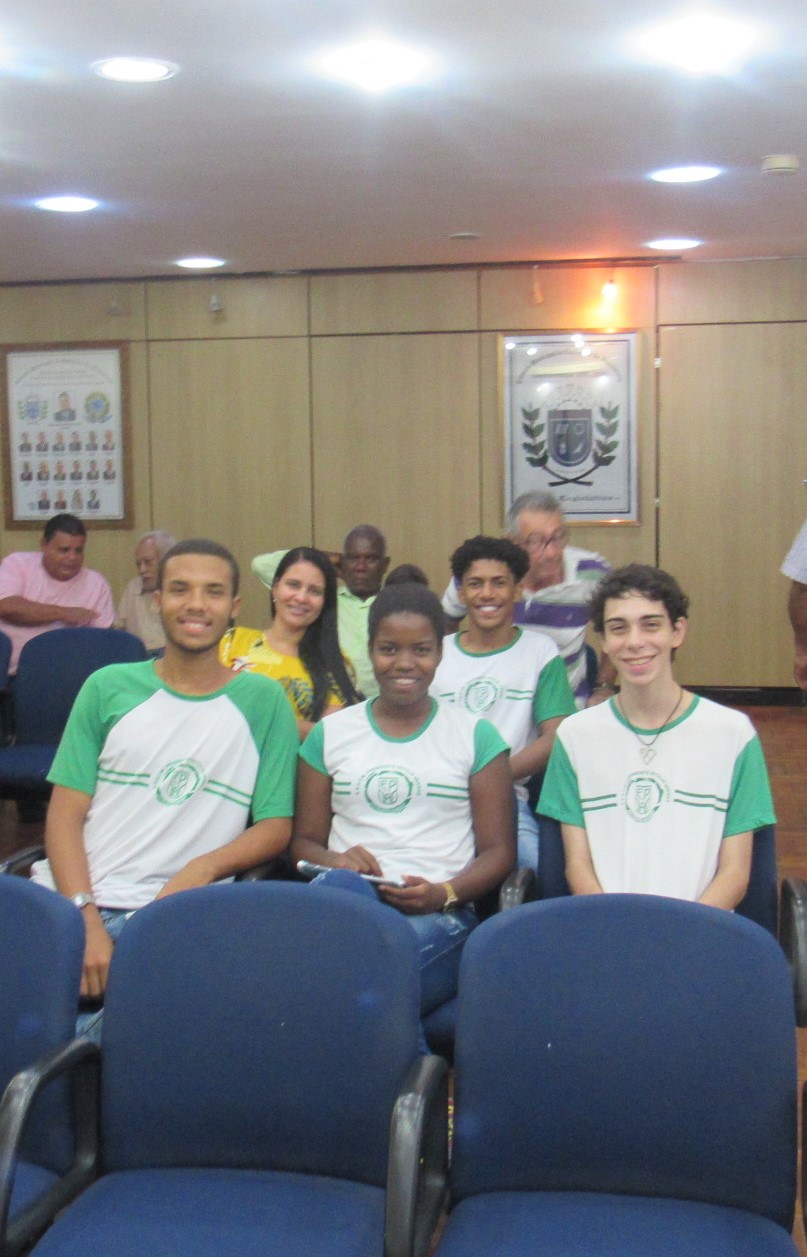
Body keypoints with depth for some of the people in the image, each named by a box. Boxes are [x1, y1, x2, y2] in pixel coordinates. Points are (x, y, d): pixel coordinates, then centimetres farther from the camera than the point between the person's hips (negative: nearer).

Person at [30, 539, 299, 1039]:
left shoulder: (264, 702, 10)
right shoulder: (108, 688, 12)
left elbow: (276, 826, 6)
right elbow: (66, 815, 6)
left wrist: (206, 866, -14)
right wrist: (87, 922, -9)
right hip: (73, 901, 2)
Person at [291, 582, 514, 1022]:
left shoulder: (476, 736, 12)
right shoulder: (330, 734, 17)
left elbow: (499, 850, 9)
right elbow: (303, 841, 16)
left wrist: (444, 893, -13)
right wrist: (339, 862, -10)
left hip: (440, 917, -2)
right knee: (342, 884, -38)